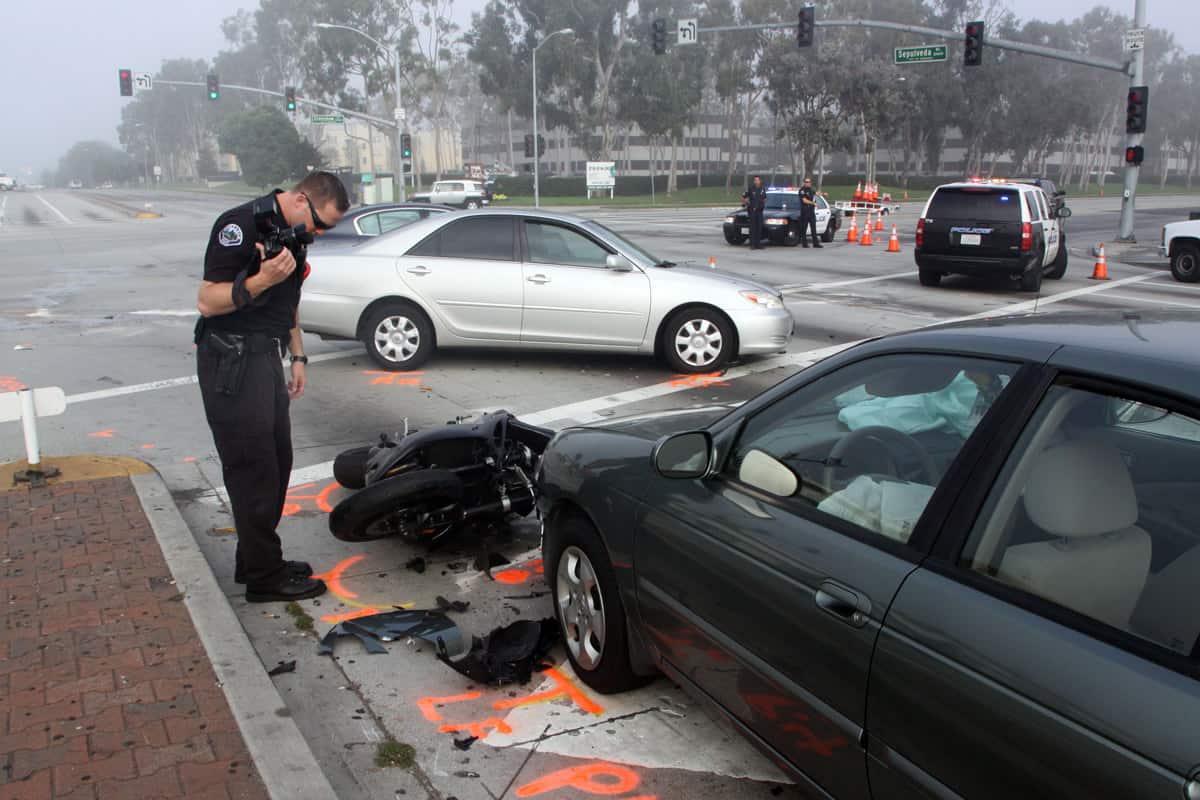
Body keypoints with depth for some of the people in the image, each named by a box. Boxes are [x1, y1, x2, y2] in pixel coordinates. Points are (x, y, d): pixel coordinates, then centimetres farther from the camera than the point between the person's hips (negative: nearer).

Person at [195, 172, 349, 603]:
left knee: (277, 463, 13)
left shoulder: (294, 233, 12)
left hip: (266, 357, 9)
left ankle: (257, 560, 26)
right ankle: (264, 578, 5)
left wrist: (298, 357, 20)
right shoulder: (240, 225, -16)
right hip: (232, 363, -9)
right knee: (253, 470, -5)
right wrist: (262, 280, -35)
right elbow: (208, 302, -21)